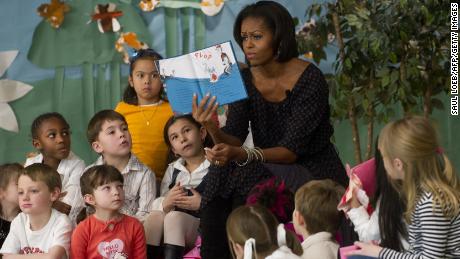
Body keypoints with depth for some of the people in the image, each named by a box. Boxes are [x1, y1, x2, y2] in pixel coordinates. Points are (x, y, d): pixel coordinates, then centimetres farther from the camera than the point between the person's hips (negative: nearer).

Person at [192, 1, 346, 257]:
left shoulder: (309, 79, -17)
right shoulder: (244, 80, -1)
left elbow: (292, 150, -21)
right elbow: (234, 139, -8)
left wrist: (241, 155, -37)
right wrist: (213, 130, -31)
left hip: (314, 171, -5)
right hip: (270, 170, 5)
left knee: (241, 181, -27)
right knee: (221, 180, -21)